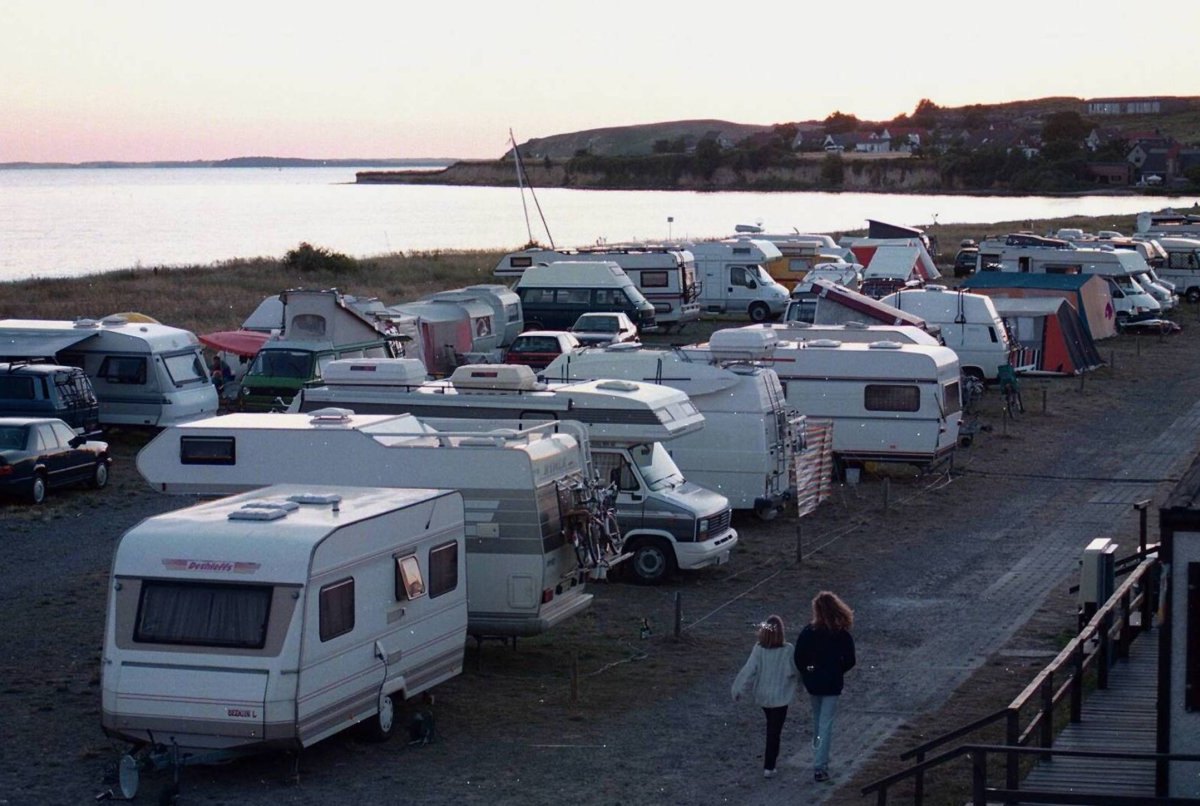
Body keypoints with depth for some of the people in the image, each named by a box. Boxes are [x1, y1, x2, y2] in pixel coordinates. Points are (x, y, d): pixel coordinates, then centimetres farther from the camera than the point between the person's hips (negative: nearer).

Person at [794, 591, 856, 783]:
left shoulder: (808, 632, -14)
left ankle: (818, 756, 42)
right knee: (826, 724, 2)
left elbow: (798, 659, -11)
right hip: (832, 685, -2)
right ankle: (820, 767, -3)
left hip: (812, 682, 2)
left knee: (817, 720, 24)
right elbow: (849, 661, -9)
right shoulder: (843, 635, -14)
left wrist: (806, 674, 7)